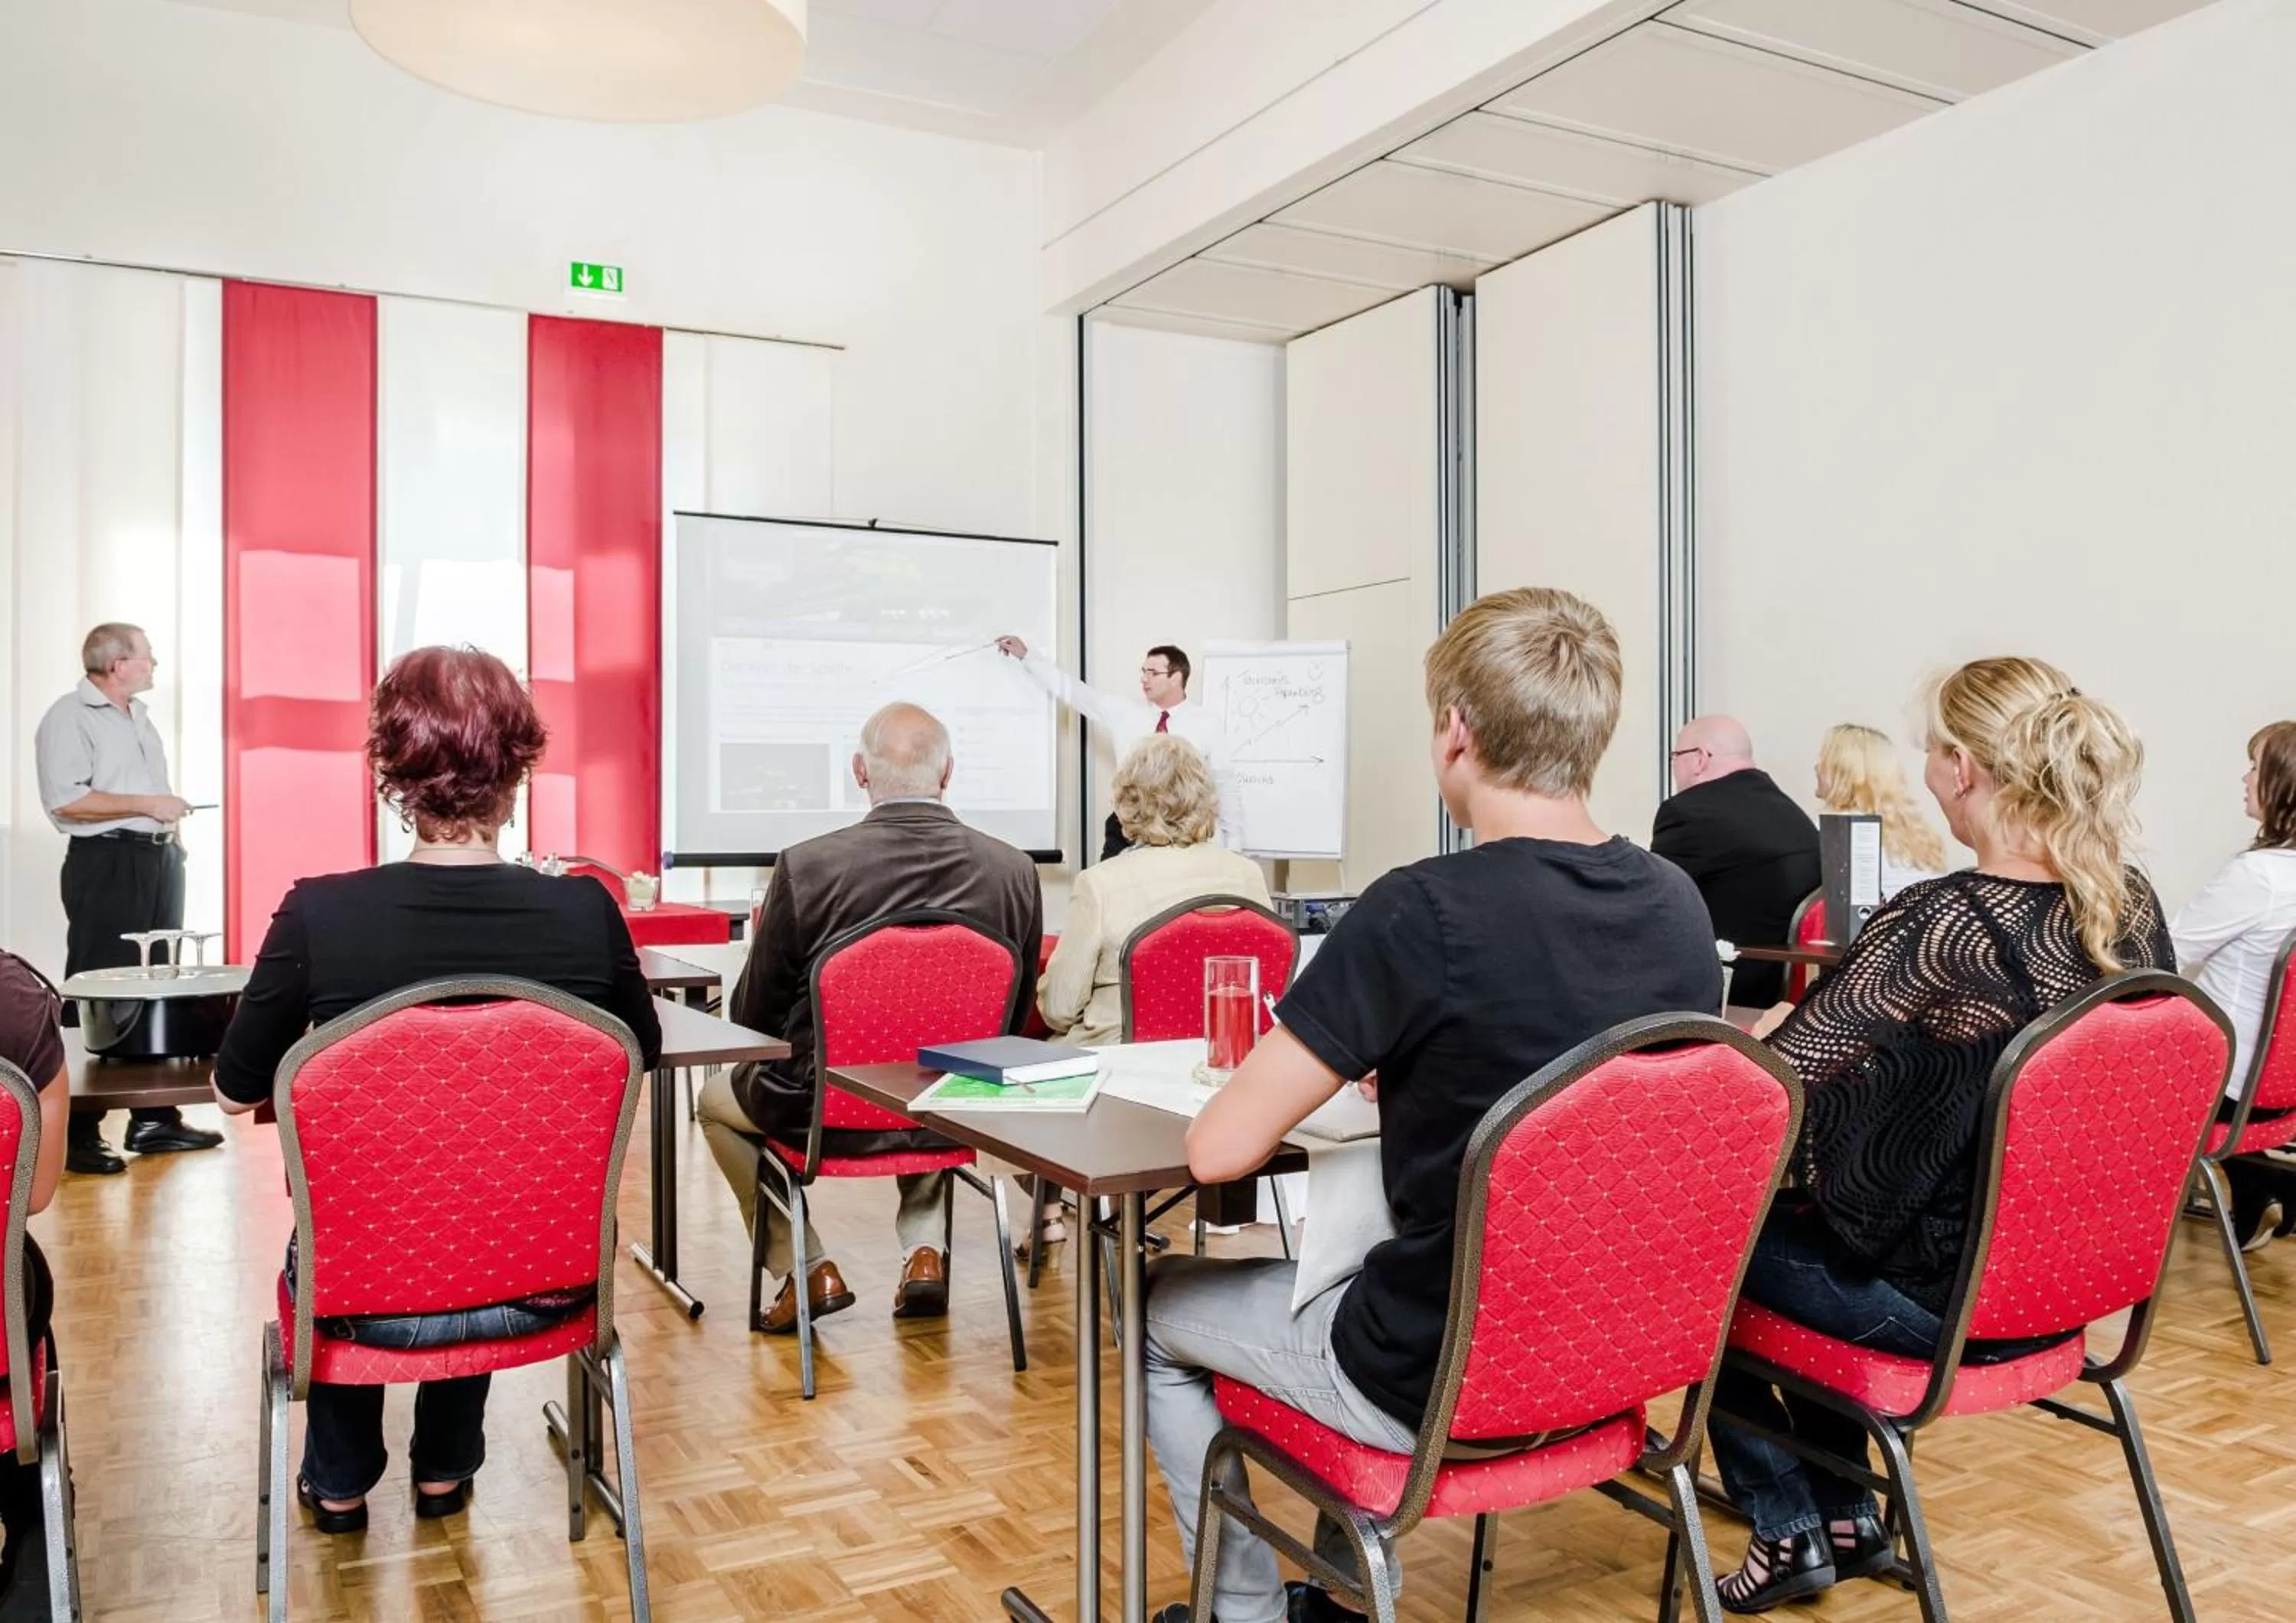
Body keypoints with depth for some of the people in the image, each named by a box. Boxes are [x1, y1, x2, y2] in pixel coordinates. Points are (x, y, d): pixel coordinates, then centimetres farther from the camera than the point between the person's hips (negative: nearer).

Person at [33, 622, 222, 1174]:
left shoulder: (138, 715, 16)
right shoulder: (68, 718, -10)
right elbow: (66, 800, -20)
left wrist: (170, 818, 14)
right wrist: (147, 805, -18)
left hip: (159, 860, 9)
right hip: (106, 865, -9)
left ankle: (155, 1119, 21)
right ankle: (77, 1134, -1)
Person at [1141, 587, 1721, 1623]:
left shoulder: (1423, 913, -26)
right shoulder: (1679, 906, -5)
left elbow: (1220, 1149, -21)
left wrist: (1322, 1075, -1)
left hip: (1436, 1382, -6)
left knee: (1156, 1309, 19)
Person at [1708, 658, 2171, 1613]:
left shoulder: (1937, 923, -27)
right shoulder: (2133, 907, -4)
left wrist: (1783, 1026, -2)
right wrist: (1835, 1027, 12)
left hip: (1935, 1291, -7)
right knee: (1810, 1205, 29)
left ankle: (1789, 1529, 25)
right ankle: (1846, 1514, 35)